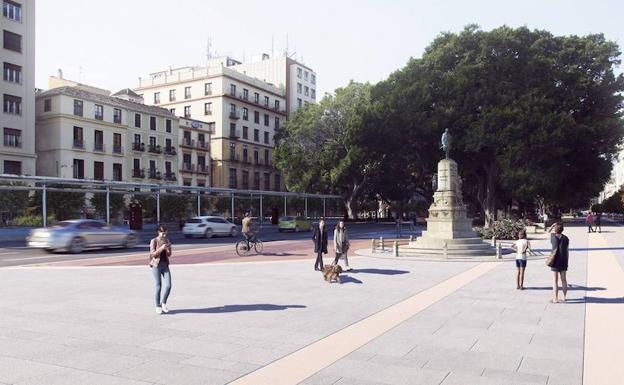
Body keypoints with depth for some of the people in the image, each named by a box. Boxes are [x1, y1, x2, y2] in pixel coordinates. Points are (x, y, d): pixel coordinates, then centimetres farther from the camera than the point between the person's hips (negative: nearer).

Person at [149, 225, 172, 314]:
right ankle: (158, 306, 12)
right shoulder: (153, 241, -6)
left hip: (165, 265, 4)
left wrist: (168, 248, -13)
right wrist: (161, 248, -23)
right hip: (156, 265, -4)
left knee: (168, 285, -5)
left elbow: (169, 254, 7)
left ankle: (163, 303, 16)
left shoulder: (167, 240, 7)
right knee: (158, 287, -3)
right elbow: (153, 255, -11)